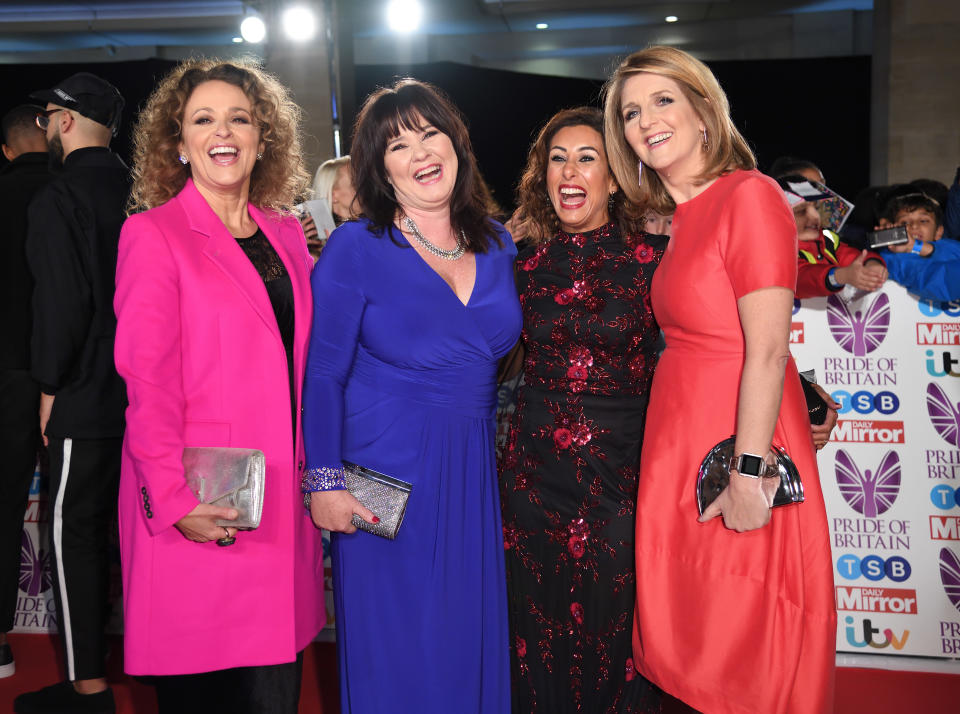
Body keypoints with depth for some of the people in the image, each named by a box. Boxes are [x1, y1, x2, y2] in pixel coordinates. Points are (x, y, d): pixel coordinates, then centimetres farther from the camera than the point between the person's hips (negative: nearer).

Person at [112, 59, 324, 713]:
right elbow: (147, 379, -10)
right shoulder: (153, 233, -3)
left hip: (279, 505, 5)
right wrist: (172, 497, -19)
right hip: (198, 512, -5)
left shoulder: (286, 232, 13)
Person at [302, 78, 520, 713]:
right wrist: (324, 483, -11)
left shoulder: (497, 243, 6)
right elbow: (322, 375, -8)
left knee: (473, 645, 13)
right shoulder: (356, 249, -9)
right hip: (386, 478, -4)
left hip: (475, 473, 5)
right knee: (396, 657, 7)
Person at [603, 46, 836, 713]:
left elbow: (768, 351, -19)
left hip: (736, 449, -8)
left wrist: (749, 473, -22)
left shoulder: (749, 195, -13)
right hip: (680, 450, 8)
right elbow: (695, 340, 10)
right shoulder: (682, 218, 13)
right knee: (687, 639, 17)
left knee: (745, 643, 5)